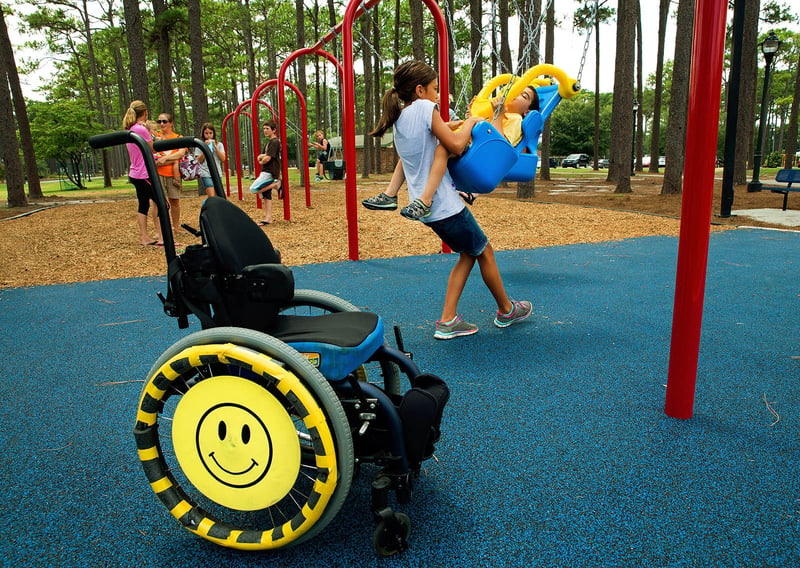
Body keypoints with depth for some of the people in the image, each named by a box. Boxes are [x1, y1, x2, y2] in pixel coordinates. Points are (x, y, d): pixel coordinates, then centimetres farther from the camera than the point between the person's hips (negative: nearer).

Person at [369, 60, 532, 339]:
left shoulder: (400, 118, 12)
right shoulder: (424, 107, -13)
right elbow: (456, 145, -21)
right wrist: (470, 122, -3)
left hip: (426, 207, 9)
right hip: (444, 204, -9)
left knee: (468, 254, 18)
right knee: (484, 251, 10)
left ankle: (448, 321, 13)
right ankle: (506, 310, 29)